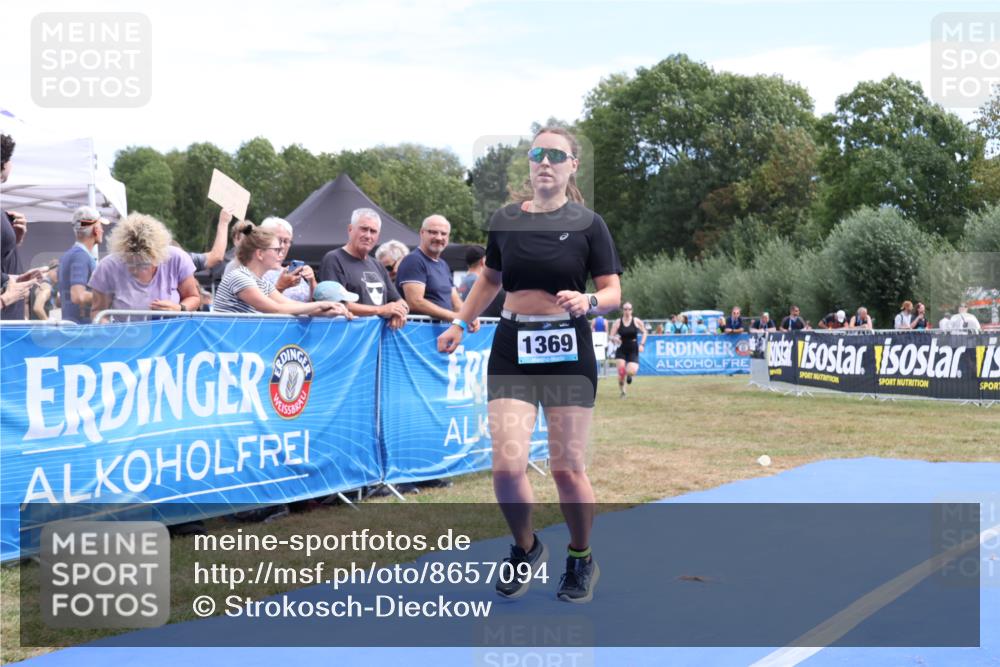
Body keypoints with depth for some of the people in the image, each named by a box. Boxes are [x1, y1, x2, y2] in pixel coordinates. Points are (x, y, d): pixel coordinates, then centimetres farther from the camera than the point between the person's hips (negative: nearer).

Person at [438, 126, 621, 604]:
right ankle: (526, 549, 19)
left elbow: (613, 292, -3)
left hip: (568, 350, -2)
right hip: (513, 349, 2)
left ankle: (581, 561, 26)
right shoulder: (505, 220, 6)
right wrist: (460, 324, 18)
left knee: (568, 469, 0)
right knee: (507, 465, -10)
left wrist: (587, 302, -24)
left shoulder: (587, 224, -2)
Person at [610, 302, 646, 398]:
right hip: (621, 350, 1)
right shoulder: (618, 322, -3)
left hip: (633, 351, 0)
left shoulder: (636, 321, -2)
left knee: (631, 372, -17)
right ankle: (621, 390, 7)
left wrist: (642, 344, -3)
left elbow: (644, 332, 9)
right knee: (621, 370, -13)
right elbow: (611, 336, -1)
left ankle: (629, 375, 24)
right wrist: (615, 338, -25)